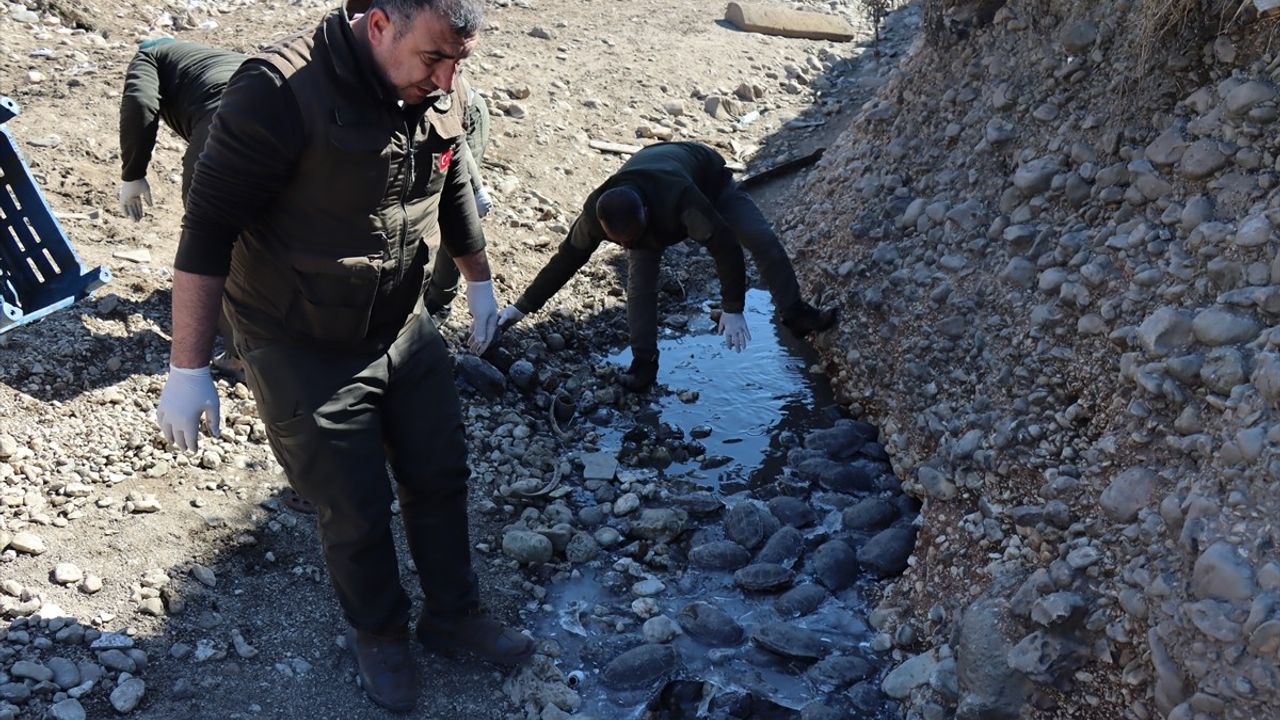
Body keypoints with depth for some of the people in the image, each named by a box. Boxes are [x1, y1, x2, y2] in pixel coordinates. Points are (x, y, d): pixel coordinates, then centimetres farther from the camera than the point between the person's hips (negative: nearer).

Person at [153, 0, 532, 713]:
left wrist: (480, 281, 25)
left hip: (406, 332, 6)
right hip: (304, 353, -6)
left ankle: (453, 613, 39)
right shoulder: (282, 91, -27)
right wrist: (188, 368, -22)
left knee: (441, 475, 15)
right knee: (356, 510, 6)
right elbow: (209, 226, -24)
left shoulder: (437, 95, -6)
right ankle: (380, 634, 35)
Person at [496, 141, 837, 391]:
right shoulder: (595, 214, -37)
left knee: (764, 242, -16)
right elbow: (567, 259, -23)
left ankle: (795, 314, 0)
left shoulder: (681, 198, -52)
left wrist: (733, 309, -43)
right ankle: (644, 362, -10)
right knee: (640, 280, -18)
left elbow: (725, 247, -45)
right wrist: (522, 307, -18)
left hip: (710, 179, -2)